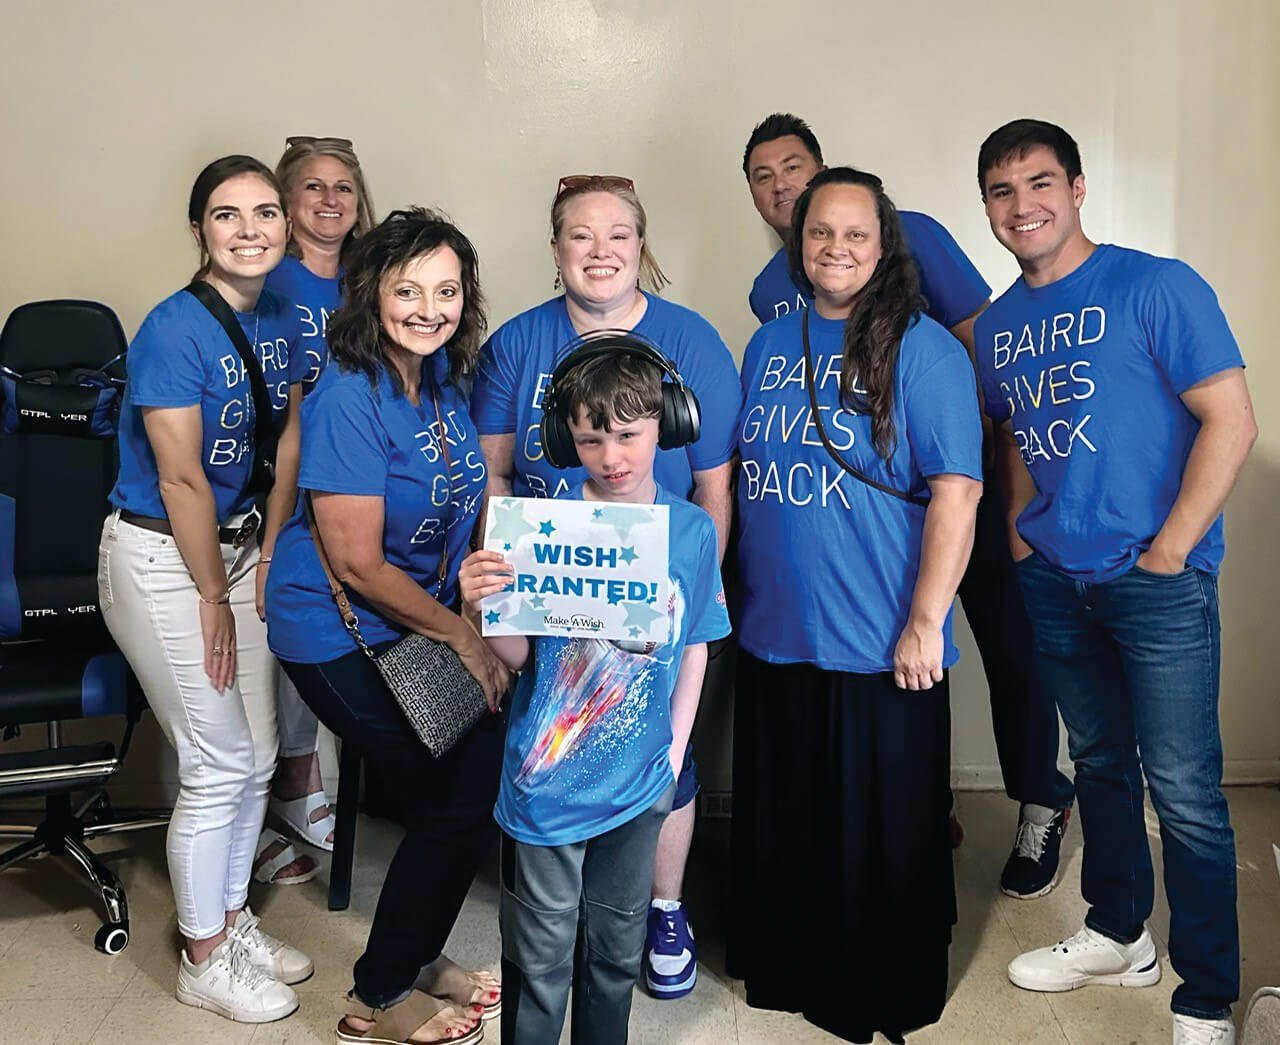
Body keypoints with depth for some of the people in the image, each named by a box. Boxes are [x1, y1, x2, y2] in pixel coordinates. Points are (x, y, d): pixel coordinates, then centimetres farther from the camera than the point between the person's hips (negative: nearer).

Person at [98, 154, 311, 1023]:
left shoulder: (284, 320, 2)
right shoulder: (175, 329, -20)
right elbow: (181, 480, -18)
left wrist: (268, 559, 2)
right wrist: (214, 599, -12)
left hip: (238, 544, 7)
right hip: (159, 558, -7)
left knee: (258, 755, 12)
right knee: (221, 763, 0)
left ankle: (233, 919, 33)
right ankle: (205, 959, 20)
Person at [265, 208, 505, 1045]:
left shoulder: (444, 374, 0)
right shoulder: (350, 400, -23)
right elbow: (358, 565, -22)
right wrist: (465, 639, -13)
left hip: (418, 620, 8)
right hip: (340, 637, -7)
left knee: (494, 769, 5)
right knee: (463, 799, -4)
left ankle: (419, 956, 29)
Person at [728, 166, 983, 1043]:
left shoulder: (921, 347, -8)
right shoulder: (770, 344, 9)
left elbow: (957, 491, -13)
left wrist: (925, 623, -17)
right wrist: (729, 591, 13)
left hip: (881, 649, -5)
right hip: (773, 639, 6)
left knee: (883, 839, 9)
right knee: (780, 831, 19)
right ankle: (788, 973, 40)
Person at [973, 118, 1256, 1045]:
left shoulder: (1158, 287, -9)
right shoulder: (999, 327, 9)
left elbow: (1232, 423, -12)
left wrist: (1166, 553, -14)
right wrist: (1020, 536, 8)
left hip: (1158, 580, -6)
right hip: (1056, 581, 6)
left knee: (1183, 792, -2)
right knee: (1100, 761, 19)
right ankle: (1118, 935, 36)